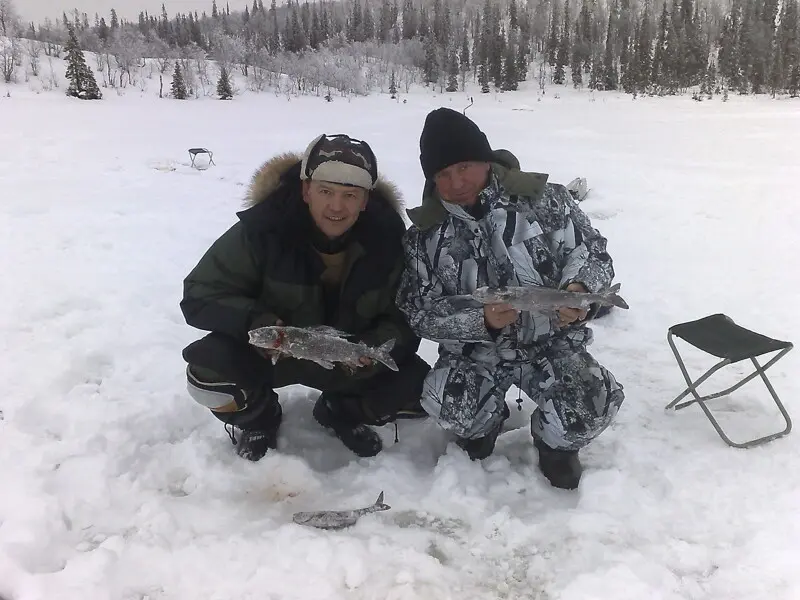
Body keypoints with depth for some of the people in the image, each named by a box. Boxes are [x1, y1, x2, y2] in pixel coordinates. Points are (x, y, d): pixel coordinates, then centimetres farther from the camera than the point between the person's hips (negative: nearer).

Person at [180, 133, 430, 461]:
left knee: (420, 389, -16)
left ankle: (340, 413, 15)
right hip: (269, 351, -1)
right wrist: (256, 321, -36)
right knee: (209, 368, -30)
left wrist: (378, 345, -31)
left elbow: (407, 318, -9)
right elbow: (200, 295, -19)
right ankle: (258, 419, 7)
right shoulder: (263, 228, -24)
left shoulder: (388, 237, -17)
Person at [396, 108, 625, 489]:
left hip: (551, 344, 0)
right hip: (474, 352, 1)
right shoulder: (426, 233, -5)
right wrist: (481, 319, -26)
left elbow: (592, 252, 0)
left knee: (596, 406, -26)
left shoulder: (544, 199, -7)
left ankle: (555, 442, 14)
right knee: (443, 402, -28)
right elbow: (420, 311, -8)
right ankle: (481, 427, 12)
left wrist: (579, 290, -24)